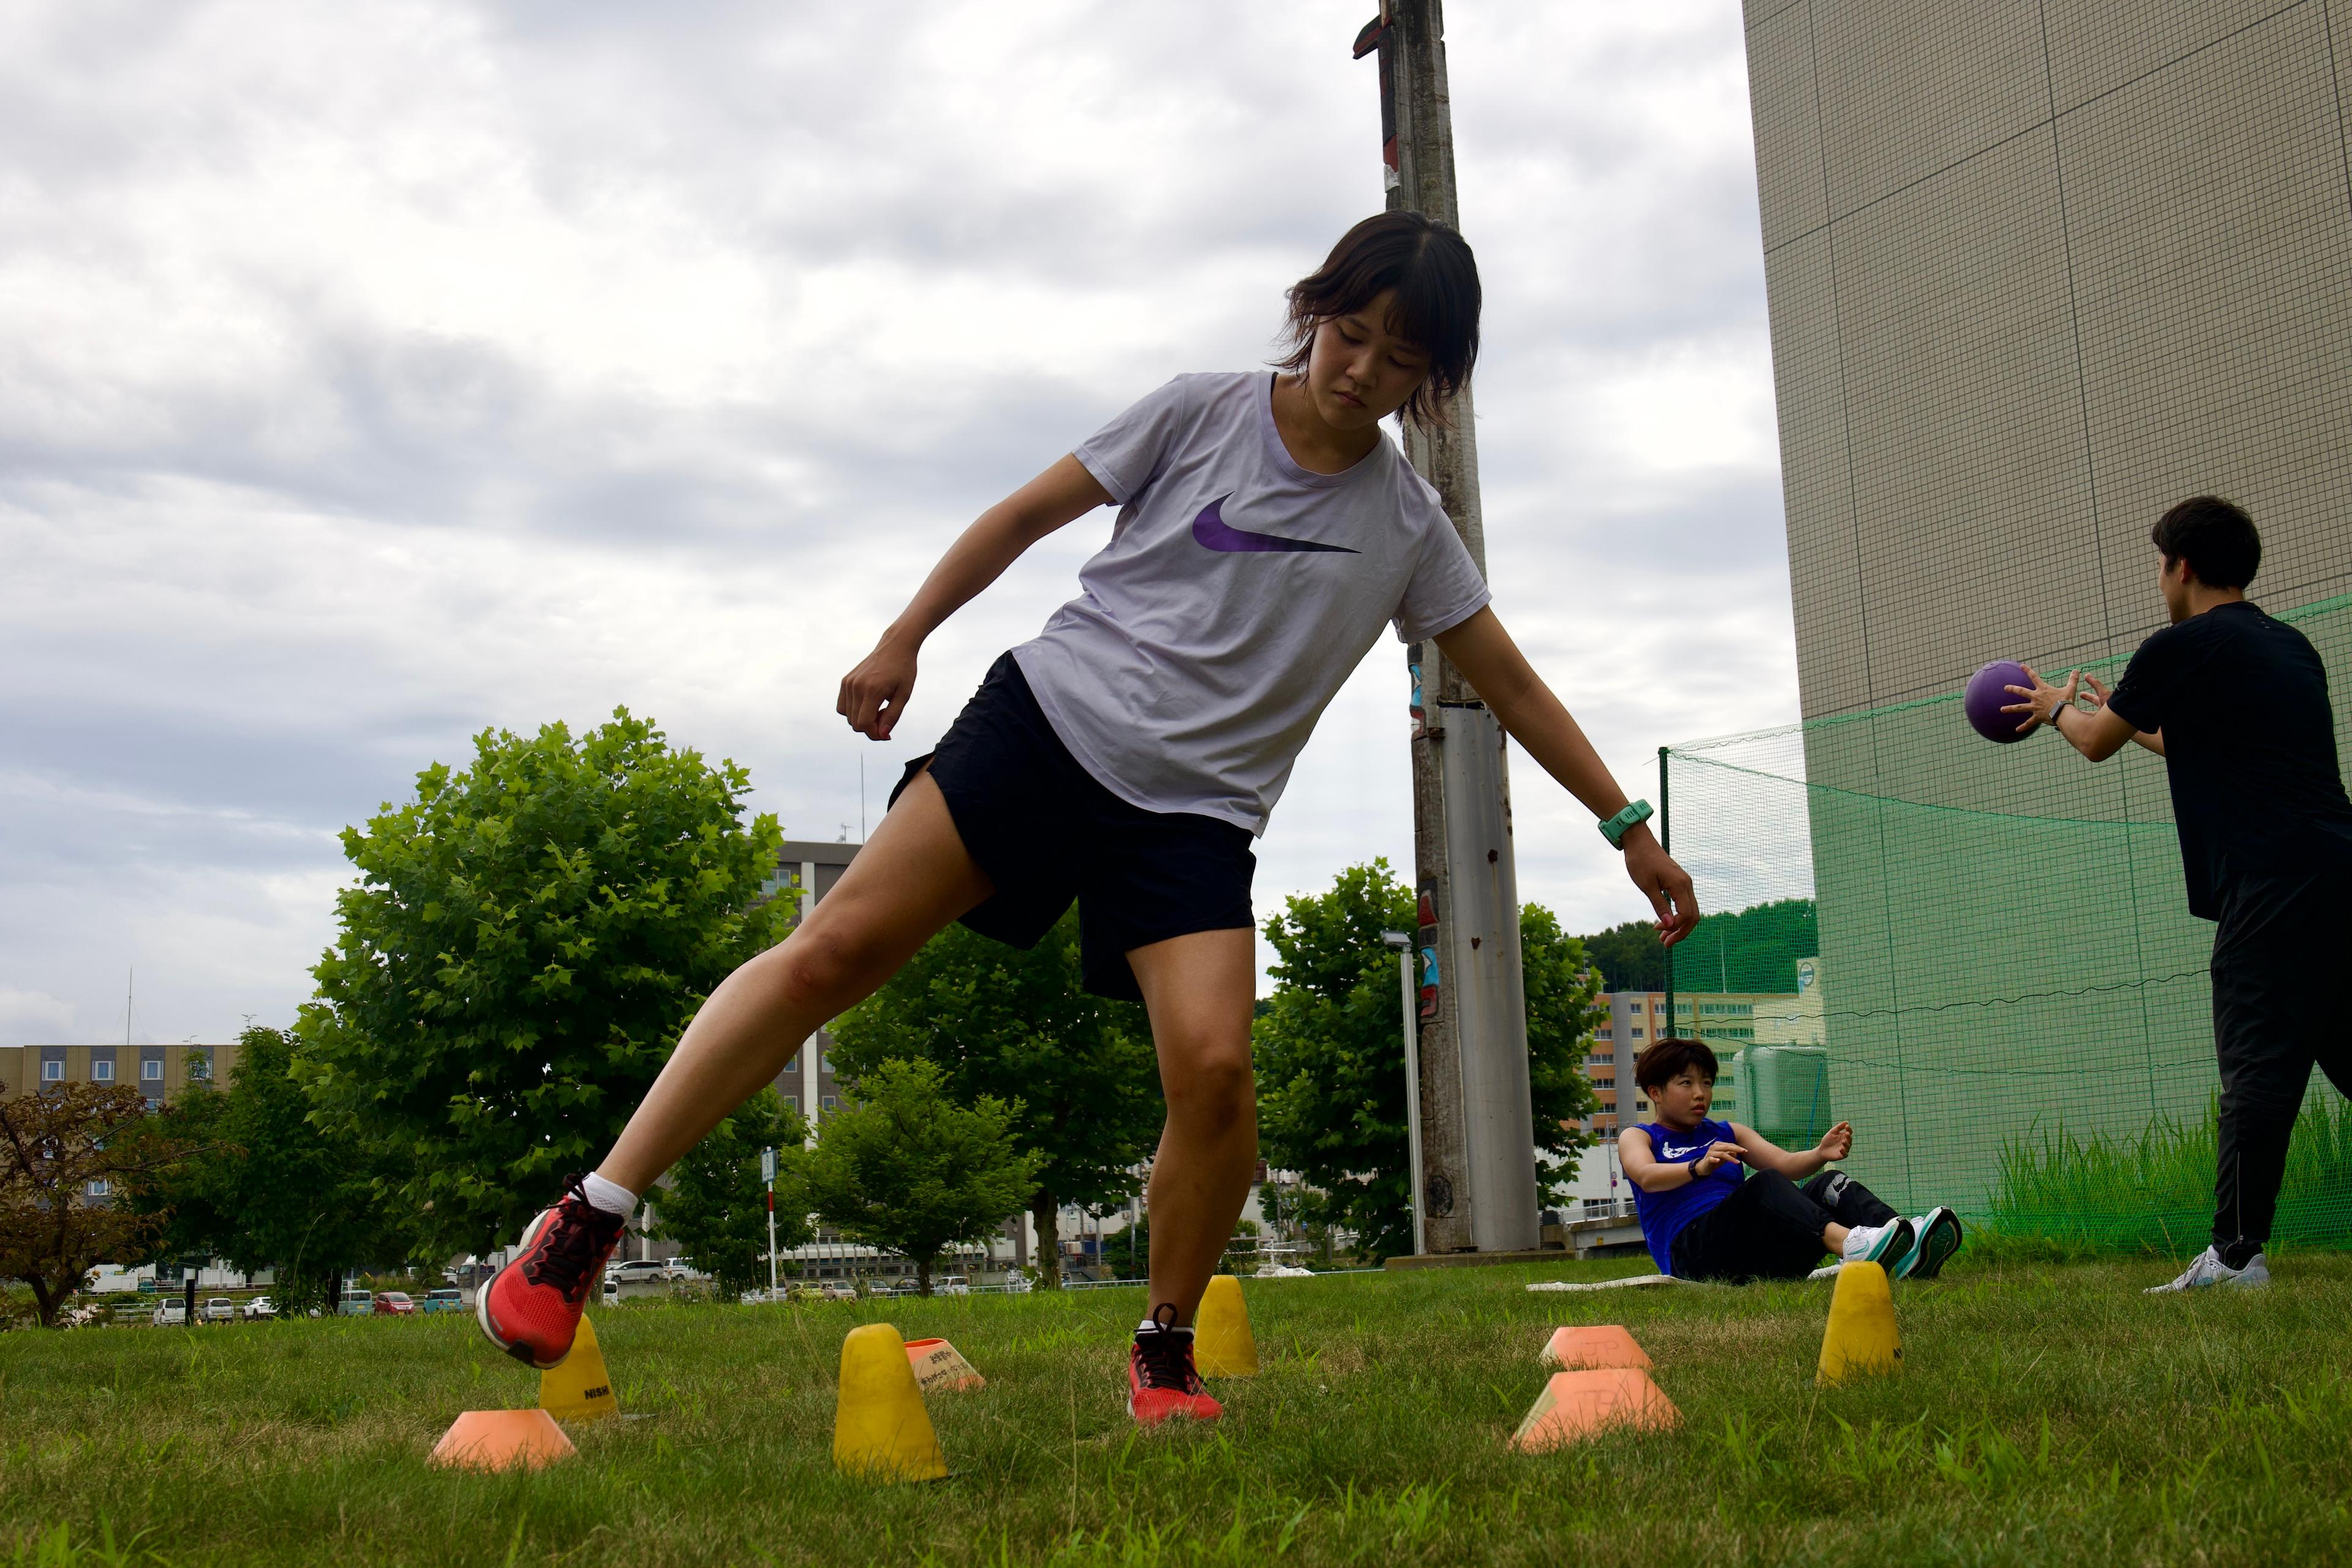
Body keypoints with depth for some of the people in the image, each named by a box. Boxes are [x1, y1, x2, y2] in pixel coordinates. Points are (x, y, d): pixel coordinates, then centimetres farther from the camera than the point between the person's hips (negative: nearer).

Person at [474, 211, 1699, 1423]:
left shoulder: (1408, 526, 8)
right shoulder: (1203, 412, 3)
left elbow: (1512, 686, 15)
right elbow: (1026, 515, 10)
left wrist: (1629, 827, 15)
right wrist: (904, 639, 5)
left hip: (1195, 811, 1)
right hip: (1049, 717, -1)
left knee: (1214, 1067, -21)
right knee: (835, 950, -15)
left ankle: (1164, 1353, 4)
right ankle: (588, 1220, -7)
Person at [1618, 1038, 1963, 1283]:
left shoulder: (1727, 1134, 28)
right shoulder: (1638, 1137, 14)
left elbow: (1786, 1164, 11)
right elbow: (1646, 1176, -11)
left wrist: (1820, 1155, -13)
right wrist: (1699, 1167, -32)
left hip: (1757, 1257, 5)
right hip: (1692, 1250, -5)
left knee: (1828, 1184, -18)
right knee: (1765, 1185, -32)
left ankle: (1906, 1256, -46)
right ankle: (1848, 1244, -61)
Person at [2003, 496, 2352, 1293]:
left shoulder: (2183, 647, -4)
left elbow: (2097, 743, 11)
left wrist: (2060, 707, 33)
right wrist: (2126, 715, 45)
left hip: (2272, 890, -8)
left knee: (2258, 1066, -8)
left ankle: (2237, 1251, -6)